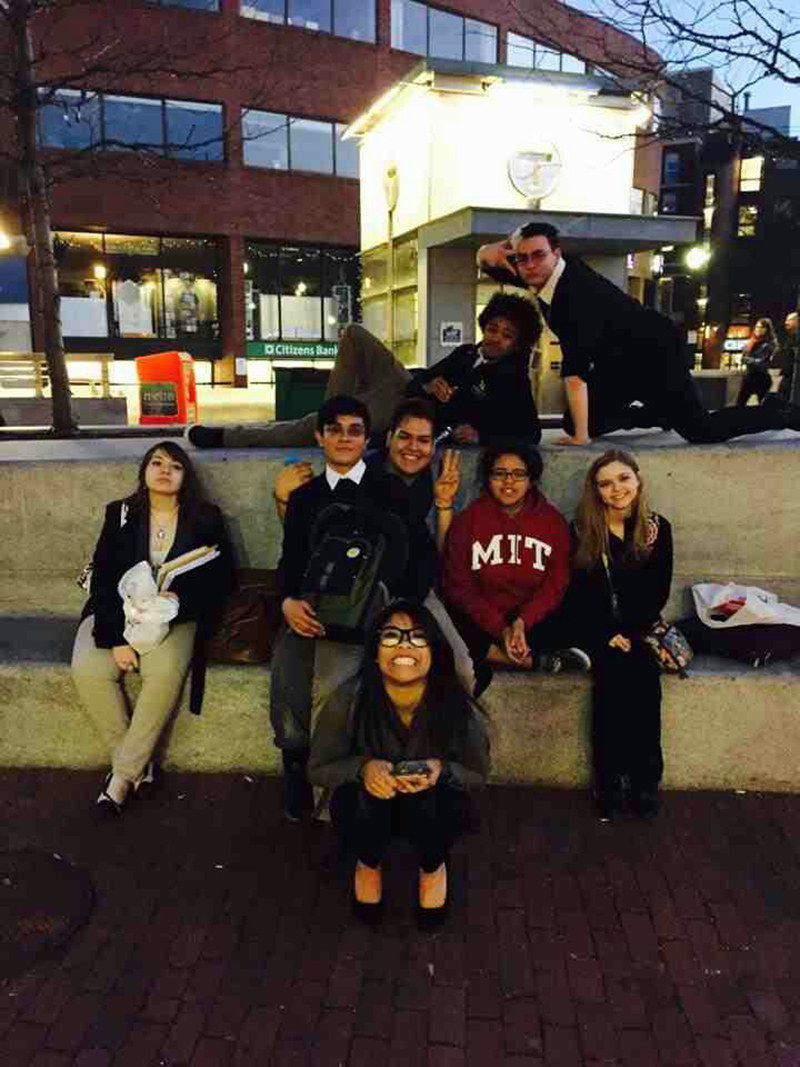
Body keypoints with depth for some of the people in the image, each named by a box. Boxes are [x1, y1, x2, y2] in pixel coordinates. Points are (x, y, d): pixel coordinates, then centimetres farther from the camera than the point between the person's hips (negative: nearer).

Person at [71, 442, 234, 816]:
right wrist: (116, 635, -16)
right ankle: (138, 765, -10)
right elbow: (102, 579, -2)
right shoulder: (120, 515, 5)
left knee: (165, 672, -32)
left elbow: (221, 578, 0)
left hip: (176, 615, -2)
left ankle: (124, 771, -15)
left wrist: (179, 598, -20)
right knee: (88, 670, -26)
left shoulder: (205, 519, 2)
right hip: (117, 613, 2)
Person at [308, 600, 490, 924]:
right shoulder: (348, 700, -26)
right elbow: (318, 768, -10)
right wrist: (363, 767, -32)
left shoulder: (457, 707, -25)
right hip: (366, 808, 0)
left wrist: (441, 770, -30)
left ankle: (433, 867, 6)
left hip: (433, 808, 0)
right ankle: (368, 864, 6)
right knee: (363, 798, -32)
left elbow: (477, 774, -7)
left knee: (430, 803, -32)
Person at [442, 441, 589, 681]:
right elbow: (458, 585, -5)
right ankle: (539, 661, -20)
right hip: (480, 621, 0)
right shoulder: (467, 520, -1)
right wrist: (500, 629, -16)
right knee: (453, 638, -28)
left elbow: (556, 583, -1)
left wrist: (522, 621, -18)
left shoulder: (553, 520, 2)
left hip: (533, 618, 0)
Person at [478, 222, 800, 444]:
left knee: (701, 430, -16)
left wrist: (581, 437, -41)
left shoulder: (579, 290, -35)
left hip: (654, 352, -8)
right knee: (573, 424, 3)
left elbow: (574, 368, -40)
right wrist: (491, 251, -19)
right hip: (616, 361, 9)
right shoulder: (539, 272, -8)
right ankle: (660, 415, 25)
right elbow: (486, 258, 7)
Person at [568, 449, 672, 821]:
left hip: (640, 627, 1)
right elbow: (577, 595, -3)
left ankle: (645, 778, -14)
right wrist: (608, 635, -14)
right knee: (615, 669, -28)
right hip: (597, 629, -1)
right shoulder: (580, 530, 0)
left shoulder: (658, 528, 4)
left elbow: (659, 592, 1)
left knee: (640, 673, -27)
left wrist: (631, 634, -12)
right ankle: (609, 780, -17)